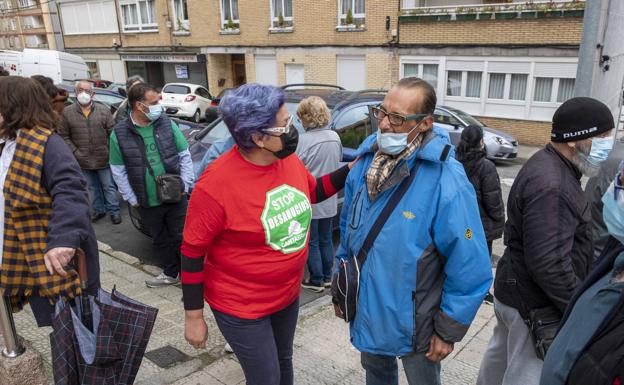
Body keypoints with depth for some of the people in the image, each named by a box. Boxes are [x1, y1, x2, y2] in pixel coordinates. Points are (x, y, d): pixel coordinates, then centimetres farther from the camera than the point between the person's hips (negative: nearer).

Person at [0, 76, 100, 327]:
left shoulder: (45, 143, -16)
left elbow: (70, 191, -30)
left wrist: (63, 240, -42)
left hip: (56, 260, -8)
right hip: (25, 262, 8)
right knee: (59, 326, 19)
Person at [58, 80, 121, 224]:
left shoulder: (103, 110, -1)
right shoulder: (67, 112, -1)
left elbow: (112, 132, -1)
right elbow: (64, 136, 1)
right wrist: (75, 151, -8)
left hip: (104, 158, -1)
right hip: (83, 160, 1)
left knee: (109, 186, 7)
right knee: (93, 187, 16)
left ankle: (113, 211, 20)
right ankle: (98, 210, 31)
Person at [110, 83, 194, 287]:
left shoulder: (168, 124, -3)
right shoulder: (119, 134, -5)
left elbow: (185, 156, 1)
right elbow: (118, 171, 0)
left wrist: (185, 185, -4)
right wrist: (132, 199, -3)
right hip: (147, 203, 1)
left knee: (182, 237, 7)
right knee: (161, 240, 17)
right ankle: (171, 273, 36)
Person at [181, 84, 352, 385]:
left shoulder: (288, 159, -9)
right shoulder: (216, 184, -28)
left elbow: (312, 191, 11)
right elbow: (192, 252, -18)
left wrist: (350, 170, -3)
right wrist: (193, 316, -12)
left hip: (289, 294, 7)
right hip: (241, 307, -6)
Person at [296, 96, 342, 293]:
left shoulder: (304, 140, -21)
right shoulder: (335, 137, -2)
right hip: (329, 200, 6)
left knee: (312, 242, 9)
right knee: (326, 240, 18)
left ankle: (316, 280, 19)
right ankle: (327, 277, 31)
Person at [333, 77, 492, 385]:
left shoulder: (447, 182, -26)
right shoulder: (365, 163, -6)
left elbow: (470, 270, -20)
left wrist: (449, 331, -13)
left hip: (415, 323, -5)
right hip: (366, 310, 5)